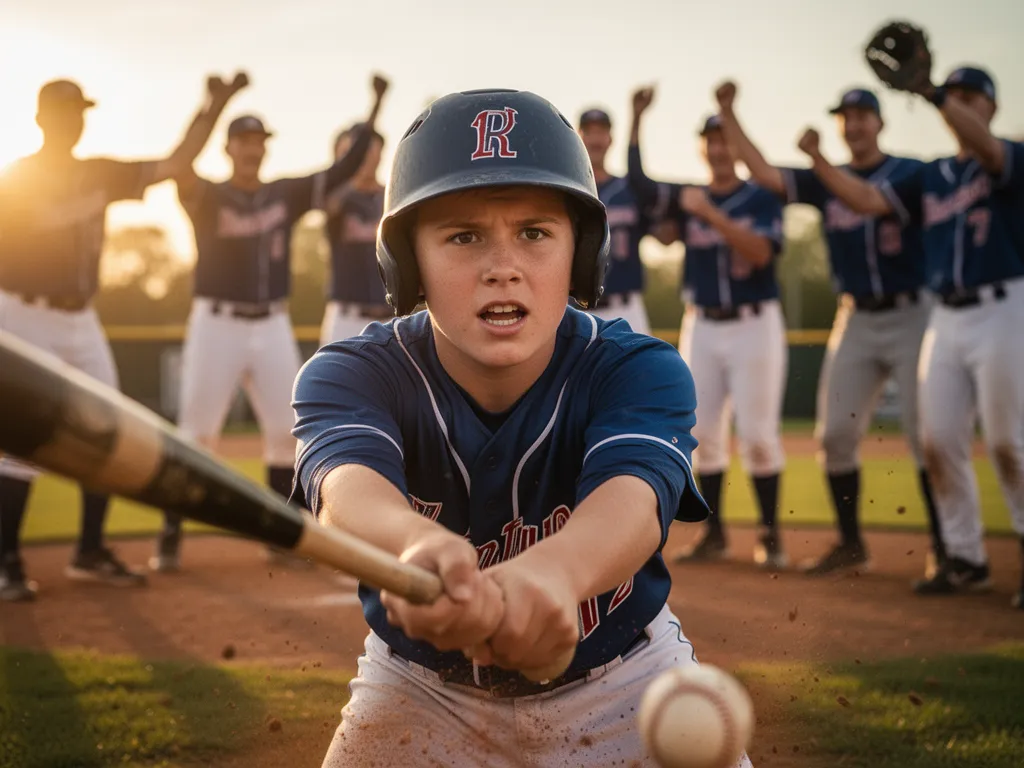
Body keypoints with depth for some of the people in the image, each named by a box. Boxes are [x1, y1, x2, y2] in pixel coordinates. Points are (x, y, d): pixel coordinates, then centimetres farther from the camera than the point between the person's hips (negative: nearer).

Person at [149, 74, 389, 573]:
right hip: (216, 325, -4)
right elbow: (181, 170, -25)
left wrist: (374, 110, -4)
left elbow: (343, 170, 4)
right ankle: (170, 540, 6)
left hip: (273, 327, 4)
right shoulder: (205, 197, -3)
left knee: (287, 432, 3)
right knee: (195, 434, -3)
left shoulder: (287, 195, 8)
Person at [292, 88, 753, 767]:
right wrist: (418, 545, -68)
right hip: (419, 685, 0)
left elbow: (633, 498, -43)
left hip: (619, 682, 0)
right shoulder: (350, 374, -20)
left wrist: (554, 571, -68)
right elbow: (346, 488, -43)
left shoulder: (640, 371, -21)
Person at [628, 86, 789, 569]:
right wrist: (638, 119, -12)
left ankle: (770, 535, 5)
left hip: (755, 325, -4)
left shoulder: (762, 199, -2)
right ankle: (714, 534, 15)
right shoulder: (687, 198, 8)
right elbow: (637, 180, -5)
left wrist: (710, 214, -25)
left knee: (757, 433, -5)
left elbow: (761, 253, -18)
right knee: (702, 433, 5)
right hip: (701, 326, 4)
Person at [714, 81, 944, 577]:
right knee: (835, 433, 2)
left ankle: (943, 548, 3)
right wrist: (728, 114, -2)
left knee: (925, 432, -6)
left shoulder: (913, 174, -1)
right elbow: (762, 172, 4)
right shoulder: (825, 182, 9)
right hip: (855, 321, 4)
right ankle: (850, 545, 14)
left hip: (911, 315, -4)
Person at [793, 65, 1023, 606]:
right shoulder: (930, 176, 15)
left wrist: (932, 93, -37)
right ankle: (965, 560, 13)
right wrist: (817, 159, -5)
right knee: (938, 442, 3)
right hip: (947, 316, 6)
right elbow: (868, 201, 7)